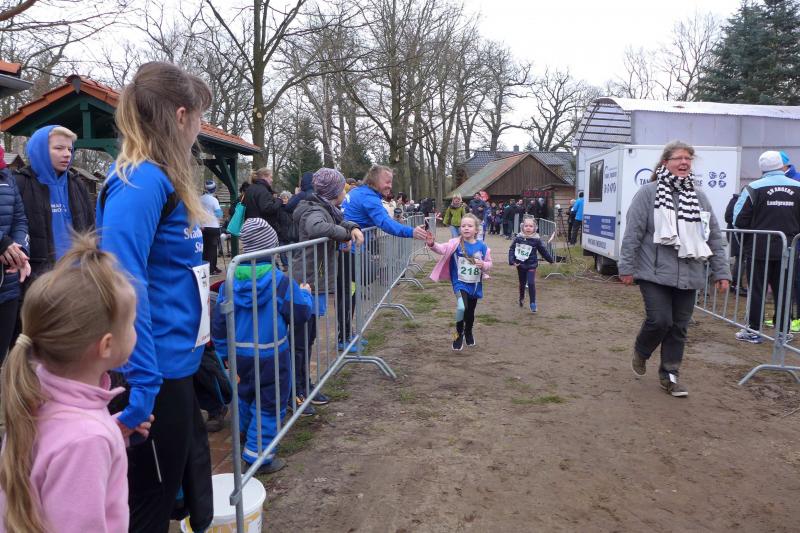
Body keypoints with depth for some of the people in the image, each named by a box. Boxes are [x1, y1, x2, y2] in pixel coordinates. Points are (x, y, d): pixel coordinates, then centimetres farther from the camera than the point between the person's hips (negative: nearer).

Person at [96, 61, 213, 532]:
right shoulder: (140, 182, -19)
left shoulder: (162, 179, 10)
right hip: (155, 374, -9)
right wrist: (140, 388, -29)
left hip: (176, 363, 10)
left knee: (191, 477, 24)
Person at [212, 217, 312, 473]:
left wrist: (223, 353, 12)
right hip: (271, 355, -5)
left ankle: (247, 433, 49)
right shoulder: (281, 282, -17)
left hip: (239, 353, 5)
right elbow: (300, 314, -9)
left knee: (245, 397, 27)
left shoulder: (230, 282, -5)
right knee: (269, 404, 7)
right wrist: (305, 294, 11)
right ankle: (257, 455, 11)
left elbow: (219, 323, 1)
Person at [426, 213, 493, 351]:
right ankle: (459, 333, 2)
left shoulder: (482, 246, -5)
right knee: (461, 307, -25)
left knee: (471, 311, 18)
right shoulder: (456, 243, -11)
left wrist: (483, 265, -18)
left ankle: (468, 332, 49)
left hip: (475, 285, 3)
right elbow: (442, 249, -26)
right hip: (460, 283, -3)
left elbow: (489, 264, 4)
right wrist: (432, 244, -45)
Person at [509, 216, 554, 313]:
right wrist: (512, 261, -16)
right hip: (520, 265, 2)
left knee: (531, 283, -13)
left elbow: (543, 251, 1)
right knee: (522, 283, 17)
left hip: (531, 265, -2)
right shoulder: (518, 238, -9)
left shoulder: (537, 239, -10)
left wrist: (550, 259, 10)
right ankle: (521, 298, 43)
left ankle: (533, 303, -2)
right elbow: (511, 249, -5)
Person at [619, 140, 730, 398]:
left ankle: (669, 375, 23)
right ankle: (641, 352, 22)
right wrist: (627, 267, -9)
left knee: (679, 328, 7)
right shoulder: (648, 193, -4)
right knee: (659, 320, -10)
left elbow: (715, 238, 12)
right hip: (655, 274, -4)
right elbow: (633, 233, -6)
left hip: (688, 277, 5)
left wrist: (721, 272, 8)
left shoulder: (698, 198, 10)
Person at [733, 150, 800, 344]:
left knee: (756, 289, 5)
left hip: (759, 249, -3)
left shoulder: (754, 189, -11)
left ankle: (753, 330, 9)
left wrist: (745, 241, 7)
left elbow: (739, 221, -10)